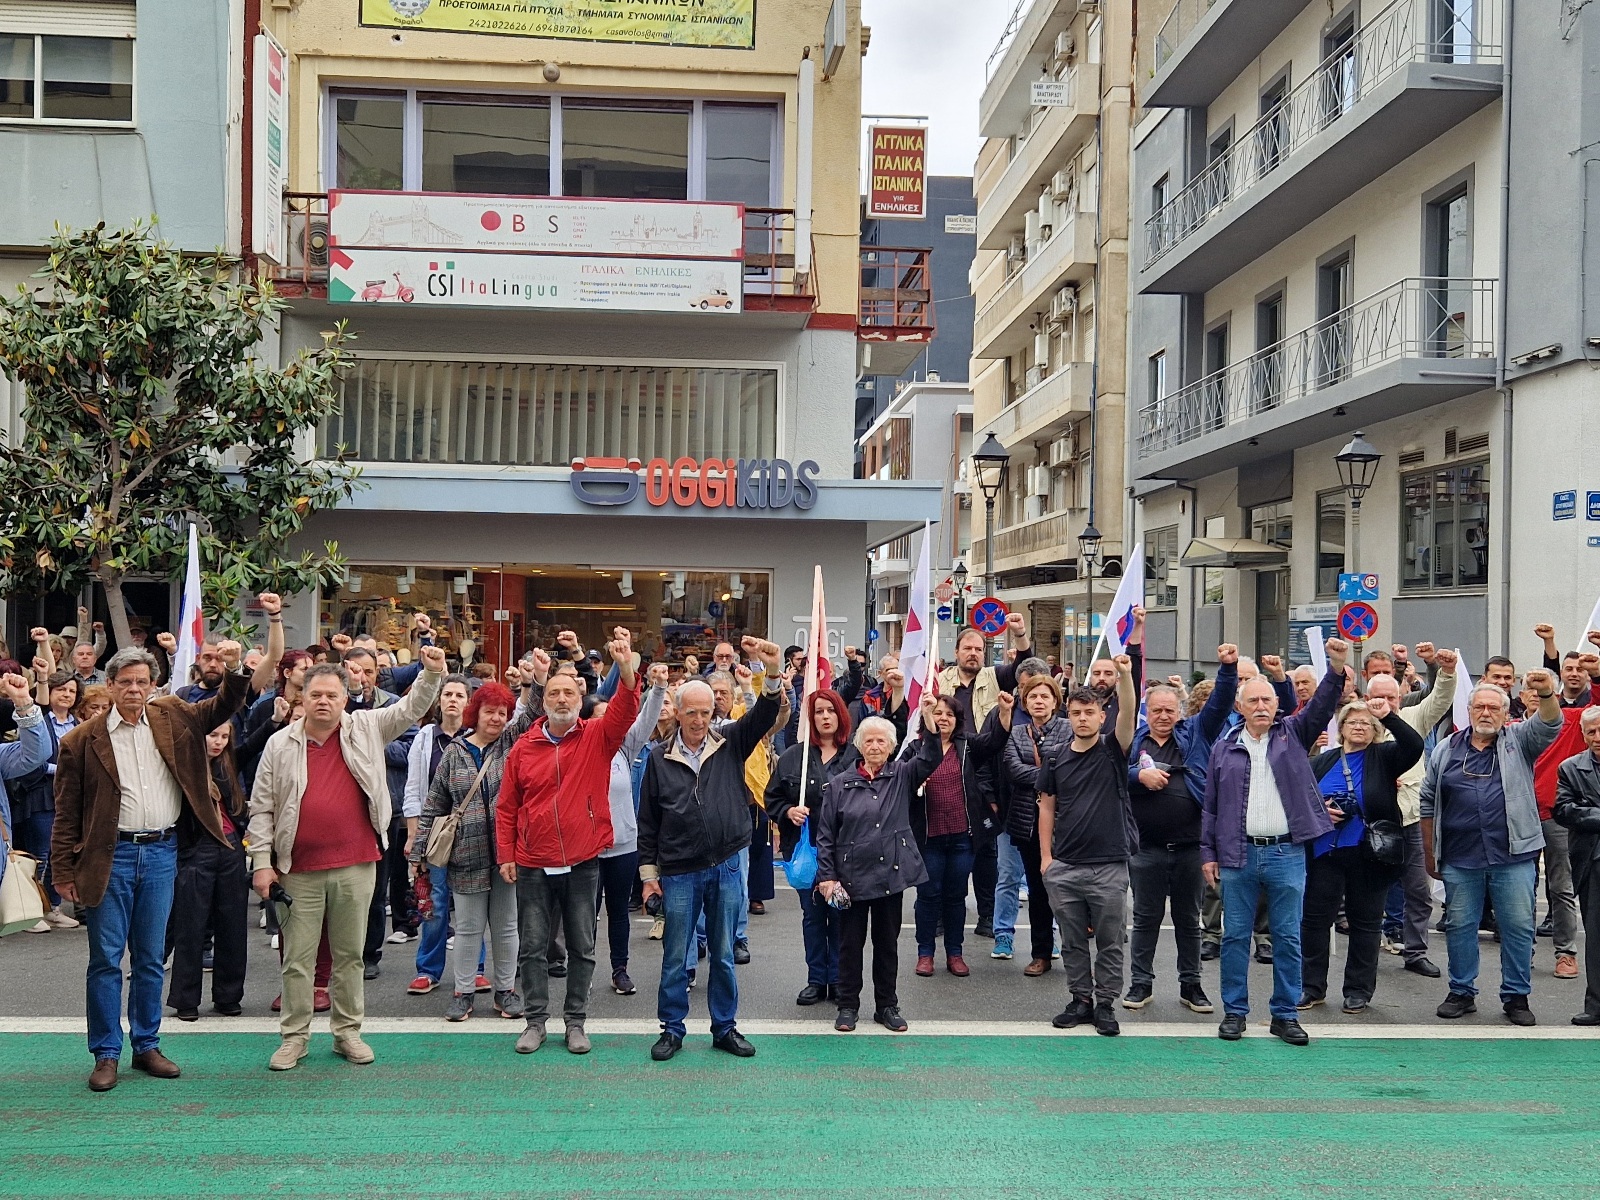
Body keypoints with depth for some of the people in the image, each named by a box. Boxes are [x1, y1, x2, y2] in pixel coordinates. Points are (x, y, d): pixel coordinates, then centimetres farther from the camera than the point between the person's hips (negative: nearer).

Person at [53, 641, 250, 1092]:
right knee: (106, 957, 3)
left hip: (162, 853, 3)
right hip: (110, 856, -3)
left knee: (151, 957, 12)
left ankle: (147, 1045, 22)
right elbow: (67, 812, -1)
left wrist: (235, 670, -12)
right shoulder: (83, 740, -2)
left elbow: (224, 706, 8)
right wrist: (64, 871, -3)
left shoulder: (174, 718, 6)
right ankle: (106, 1054, 12)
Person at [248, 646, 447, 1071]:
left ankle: (348, 1032, 22)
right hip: (299, 871, -1)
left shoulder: (366, 729, 4)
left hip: (356, 866, 1)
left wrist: (432, 673, -13)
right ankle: (294, 1036, 18)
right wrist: (262, 861, -2)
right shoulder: (280, 744, 2)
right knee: (297, 957, 7)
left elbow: (411, 708, 4)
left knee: (350, 955, 11)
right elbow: (261, 809, 3)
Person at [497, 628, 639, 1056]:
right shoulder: (523, 748, 1)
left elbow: (625, 712, -21)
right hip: (533, 866, 1)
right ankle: (535, 1020, 20)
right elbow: (507, 807, 5)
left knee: (582, 948, 9)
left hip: (583, 864, 0)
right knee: (532, 947, 8)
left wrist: (626, 670, -38)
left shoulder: (598, 738, -2)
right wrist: (506, 855, 1)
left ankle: (576, 1021, 21)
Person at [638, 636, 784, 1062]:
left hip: (727, 867, 1)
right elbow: (647, 820, 5)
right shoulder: (660, 758, 1)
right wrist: (648, 871, 3)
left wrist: (772, 670, -30)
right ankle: (672, 1029, 21)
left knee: (723, 955, 11)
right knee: (675, 957, 7)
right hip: (679, 872, -1)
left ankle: (725, 1028, 23)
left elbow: (764, 715, -12)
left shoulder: (731, 744, 3)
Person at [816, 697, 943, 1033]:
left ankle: (887, 1006, 22)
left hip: (892, 875, 1)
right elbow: (825, 835, 1)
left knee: (887, 943, 11)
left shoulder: (902, 776, 5)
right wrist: (826, 875, -6)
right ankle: (848, 1006, 20)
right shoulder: (840, 784, 1)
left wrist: (929, 718, -25)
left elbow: (931, 757, -12)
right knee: (850, 943, 8)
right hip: (852, 876, -1)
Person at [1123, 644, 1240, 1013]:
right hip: (1147, 848, 0)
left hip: (1190, 845, 1)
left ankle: (1190, 984, 22)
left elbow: (1220, 704, -4)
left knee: (1189, 920, 12)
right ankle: (1141, 982, 19)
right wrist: (1138, 775, -17)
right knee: (1146, 918, 9)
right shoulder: (1133, 740, 5)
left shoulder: (1194, 733, 6)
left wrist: (1228, 669, -17)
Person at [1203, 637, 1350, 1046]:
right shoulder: (1224, 747, 7)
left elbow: (1321, 706, -11)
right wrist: (1208, 853, 4)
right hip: (1237, 855, 1)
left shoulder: (1293, 734, 6)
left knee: (1288, 937, 5)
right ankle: (1234, 1011, 16)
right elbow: (1211, 806, 9)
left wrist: (1336, 668, -29)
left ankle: (1285, 1015, 15)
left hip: (1287, 854, 0)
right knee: (1235, 936, 6)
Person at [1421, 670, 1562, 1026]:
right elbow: (1428, 805, 11)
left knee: (1518, 927, 4)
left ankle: (1516, 996, 17)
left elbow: (1549, 724, -14)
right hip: (1459, 859, 1)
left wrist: (1547, 694, -36)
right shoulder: (1445, 750, 8)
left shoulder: (1519, 741, 6)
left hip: (1513, 857, -1)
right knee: (1460, 926, 8)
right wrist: (1429, 853, 9)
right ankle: (1462, 992, 21)